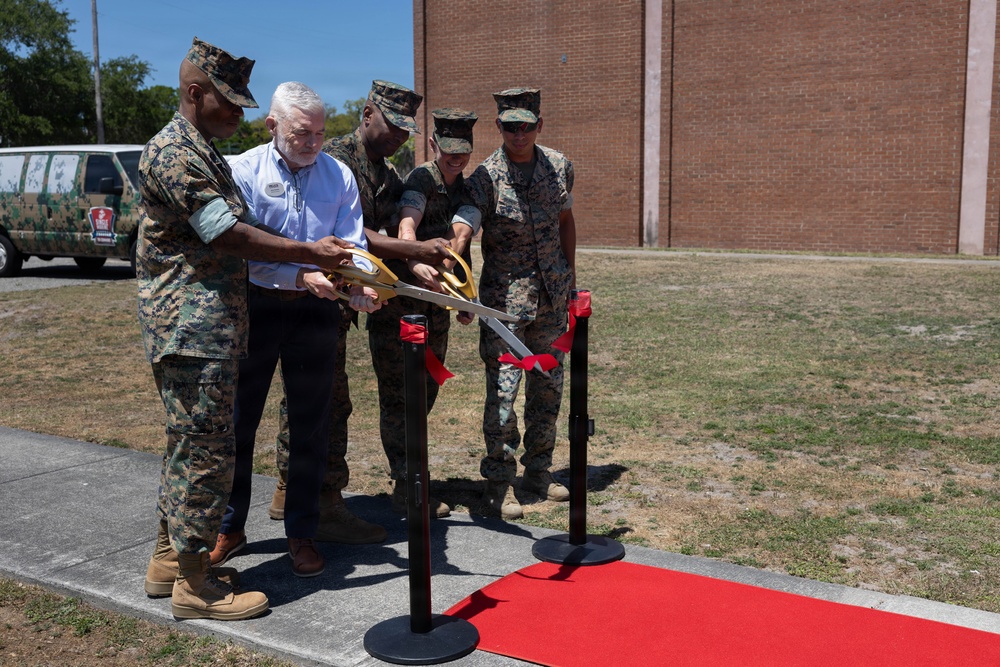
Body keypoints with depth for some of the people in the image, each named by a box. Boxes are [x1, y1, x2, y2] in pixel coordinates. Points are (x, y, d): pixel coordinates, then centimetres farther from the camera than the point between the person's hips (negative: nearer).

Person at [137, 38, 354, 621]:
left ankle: (170, 558, 28)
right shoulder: (173, 154, -14)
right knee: (206, 447, -5)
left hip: (211, 325, 10)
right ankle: (194, 584, 6)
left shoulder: (205, 152, 19)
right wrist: (308, 254, -13)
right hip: (193, 328, -10)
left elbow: (234, 234, 22)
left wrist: (308, 270, 13)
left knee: (190, 443, 16)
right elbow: (231, 237, -19)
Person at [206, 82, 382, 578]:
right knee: (237, 421, 8)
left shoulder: (338, 175, 4)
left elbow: (352, 246, -1)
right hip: (255, 308, -1)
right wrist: (301, 276, -26)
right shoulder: (244, 171, -5)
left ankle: (301, 533, 22)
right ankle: (230, 527, 26)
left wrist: (360, 286, -22)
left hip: (315, 313, 2)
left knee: (310, 426, 8)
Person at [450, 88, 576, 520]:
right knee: (502, 390, -6)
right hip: (505, 295, -5)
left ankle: (538, 469, 28)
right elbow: (461, 229, -27)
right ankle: (498, 481, 8)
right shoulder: (486, 177, -13)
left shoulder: (559, 166, 3)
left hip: (551, 293, 5)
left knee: (548, 386, 12)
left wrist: (570, 276, 15)